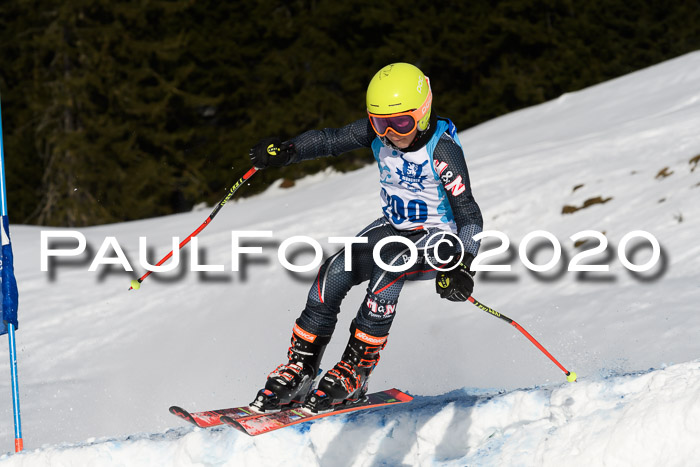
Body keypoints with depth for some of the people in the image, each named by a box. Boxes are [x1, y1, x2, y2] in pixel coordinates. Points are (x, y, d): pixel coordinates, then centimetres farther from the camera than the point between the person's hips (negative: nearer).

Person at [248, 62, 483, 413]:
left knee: (389, 268, -35)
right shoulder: (378, 131, -10)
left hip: (436, 241, -5)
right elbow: (331, 140, -1)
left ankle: (353, 374, -26)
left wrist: (461, 265, -42)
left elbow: (469, 214, -26)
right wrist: (287, 151, -21)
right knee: (335, 272, -19)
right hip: (393, 227, 6)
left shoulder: (442, 150, -25)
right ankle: (298, 373, -11)